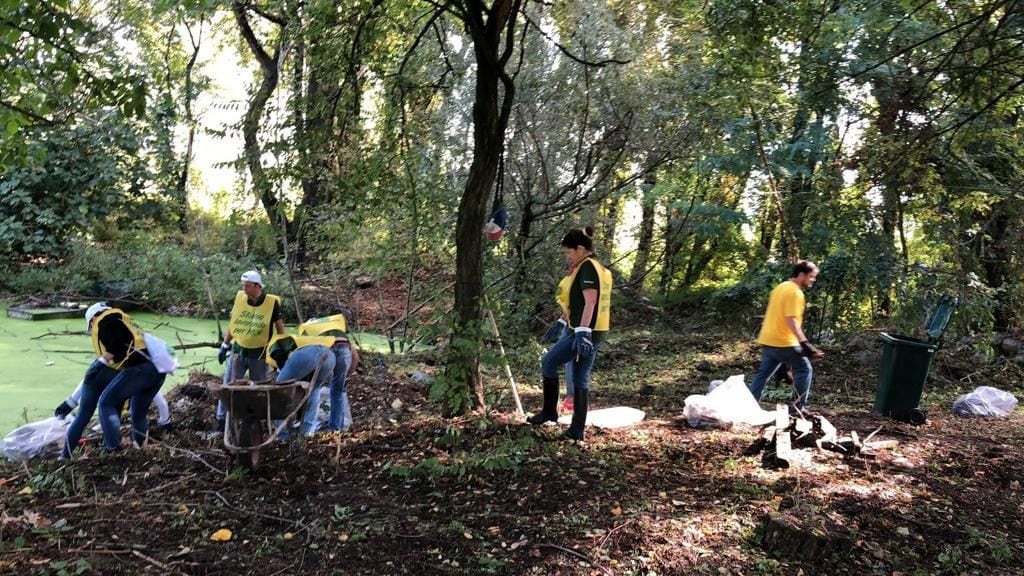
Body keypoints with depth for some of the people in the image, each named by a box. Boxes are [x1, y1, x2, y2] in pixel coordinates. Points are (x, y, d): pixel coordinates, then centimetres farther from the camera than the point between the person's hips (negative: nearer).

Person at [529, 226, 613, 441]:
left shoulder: (587, 267, -12)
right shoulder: (597, 267, 17)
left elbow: (590, 302, -24)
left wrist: (582, 332, -31)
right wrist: (561, 323, 31)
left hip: (585, 332, -10)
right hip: (596, 332, 10)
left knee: (549, 363, 4)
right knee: (581, 379, 11)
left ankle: (549, 412, 13)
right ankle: (577, 430, 13)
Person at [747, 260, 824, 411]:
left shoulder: (780, 287, 14)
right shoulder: (795, 292, -15)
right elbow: (791, 320, -23)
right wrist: (804, 342, -27)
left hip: (767, 340, 9)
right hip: (784, 343, -9)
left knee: (763, 373, 11)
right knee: (803, 369, 5)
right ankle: (798, 409, 6)